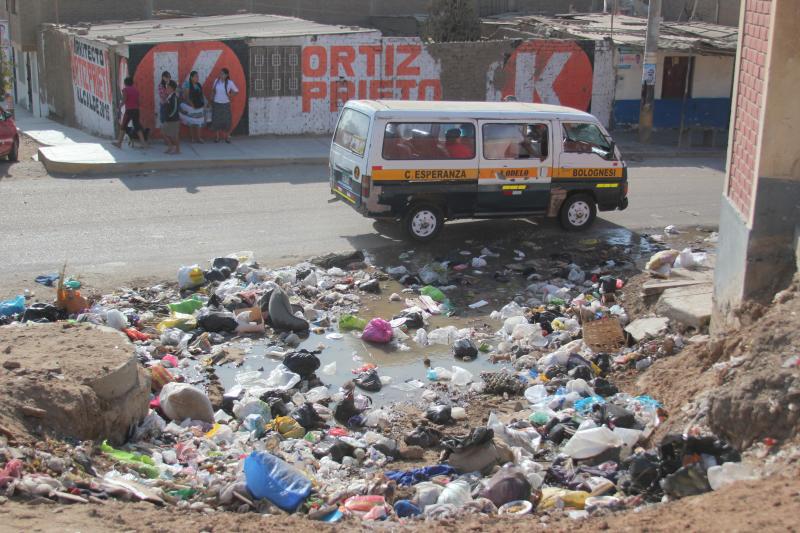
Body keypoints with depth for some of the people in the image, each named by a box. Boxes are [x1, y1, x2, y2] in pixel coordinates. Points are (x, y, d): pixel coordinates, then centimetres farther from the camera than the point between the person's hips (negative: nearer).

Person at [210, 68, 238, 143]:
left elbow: (236, 91, 0)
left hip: (225, 104, -2)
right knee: (216, 120, 4)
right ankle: (217, 136, 14)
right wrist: (212, 98, 3)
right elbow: (213, 90, 10)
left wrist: (229, 96, -5)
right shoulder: (217, 81, -2)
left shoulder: (230, 82, -9)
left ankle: (227, 137, 12)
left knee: (227, 121, 0)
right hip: (216, 103, 2)